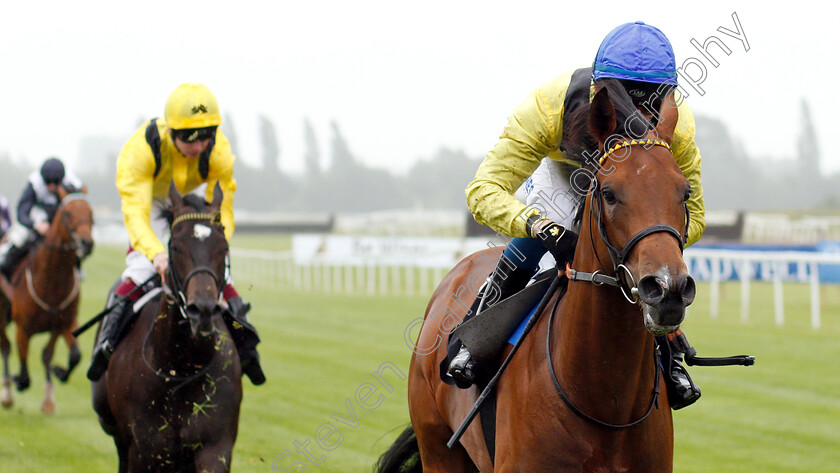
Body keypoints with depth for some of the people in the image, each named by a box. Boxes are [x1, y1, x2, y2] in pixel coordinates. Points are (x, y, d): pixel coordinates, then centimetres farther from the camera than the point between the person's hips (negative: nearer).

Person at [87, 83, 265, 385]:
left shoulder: (219, 152, -31)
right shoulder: (143, 148, -39)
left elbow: (222, 212, -24)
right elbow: (135, 212, -45)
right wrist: (156, 253, -62)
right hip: (150, 199, -2)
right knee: (143, 266, -22)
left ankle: (245, 345, 2)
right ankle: (107, 342, -11)